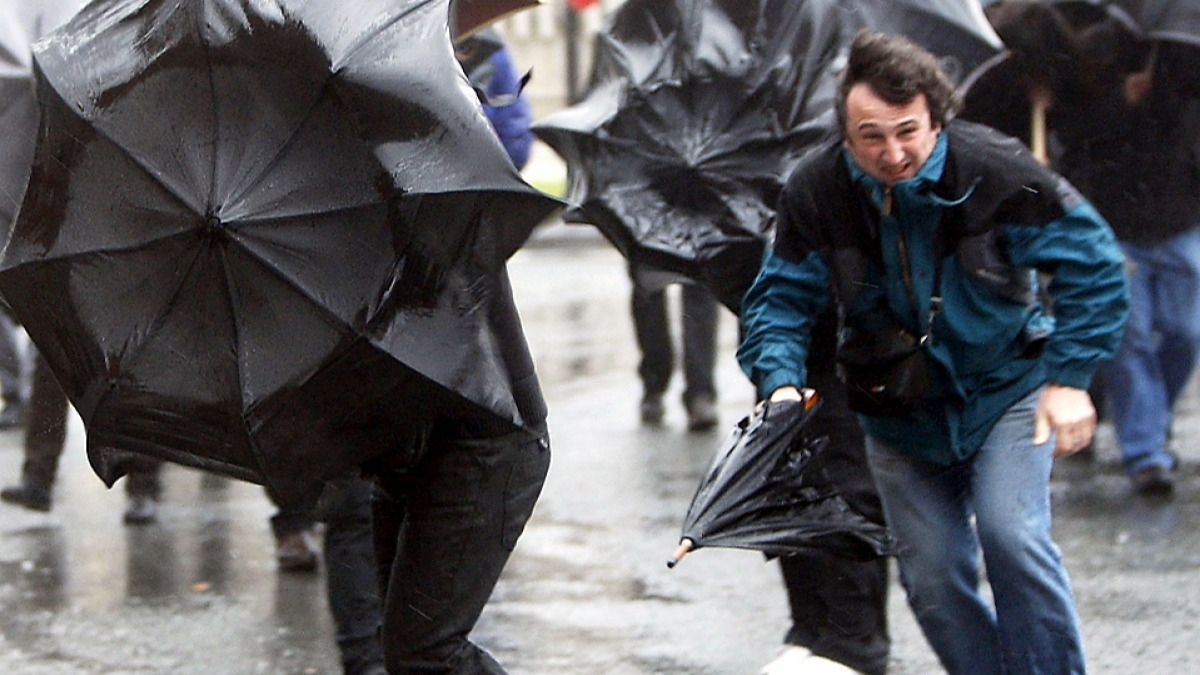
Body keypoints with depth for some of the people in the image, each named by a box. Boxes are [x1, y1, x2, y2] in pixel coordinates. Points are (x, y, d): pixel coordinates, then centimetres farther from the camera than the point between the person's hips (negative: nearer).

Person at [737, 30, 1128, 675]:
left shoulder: (994, 170, -22)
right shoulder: (815, 191, -17)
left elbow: (1092, 264, -12)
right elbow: (779, 299, -6)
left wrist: (1070, 378, -16)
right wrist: (780, 382, -25)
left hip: (1006, 386, -3)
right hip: (900, 410, 3)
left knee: (1011, 534, -21)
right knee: (933, 577, 1)